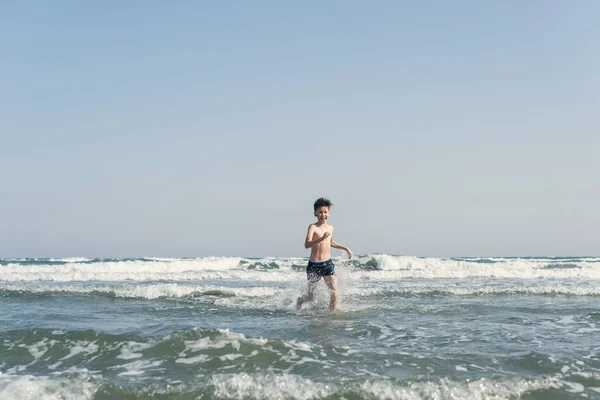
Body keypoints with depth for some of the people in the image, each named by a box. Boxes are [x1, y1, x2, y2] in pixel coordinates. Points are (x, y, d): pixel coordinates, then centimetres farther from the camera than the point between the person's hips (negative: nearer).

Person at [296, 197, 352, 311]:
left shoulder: (330, 228, 7)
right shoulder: (313, 227, -12)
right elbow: (307, 245, -27)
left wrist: (345, 248, 27)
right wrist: (321, 238, -39)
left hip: (328, 264, 4)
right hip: (314, 265, -4)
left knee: (334, 293, -11)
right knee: (311, 297, 11)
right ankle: (300, 300, 43)